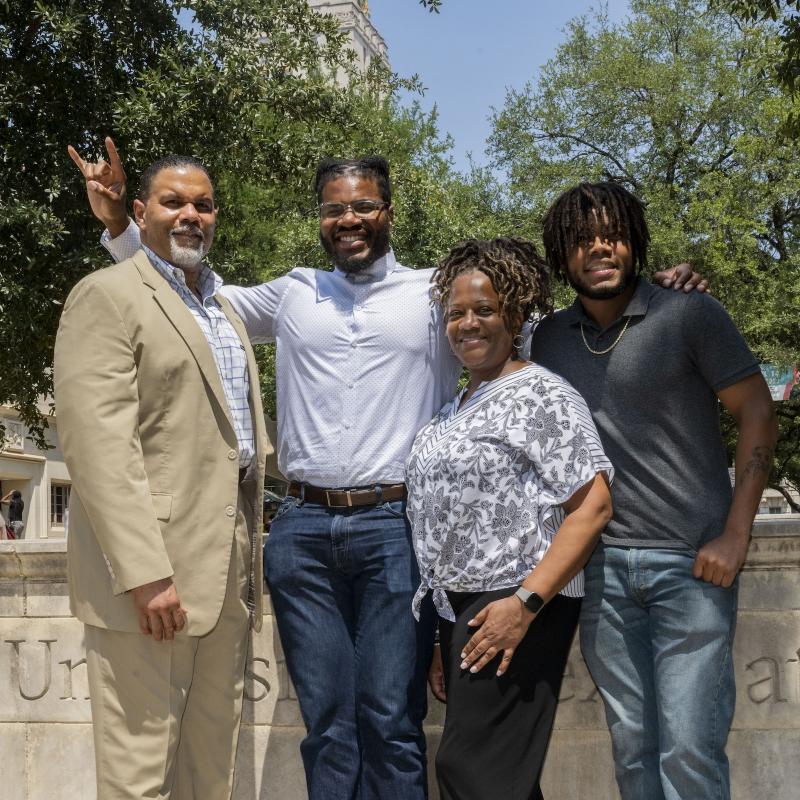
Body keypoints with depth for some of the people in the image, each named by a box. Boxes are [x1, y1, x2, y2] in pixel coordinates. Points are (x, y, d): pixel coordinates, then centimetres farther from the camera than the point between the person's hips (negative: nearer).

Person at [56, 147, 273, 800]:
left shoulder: (225, 309, 21)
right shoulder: (107, 295, -5)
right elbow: (98, 444, -16)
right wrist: (145, 573, -23)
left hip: (228, 574, 8)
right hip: (150, 571, -8)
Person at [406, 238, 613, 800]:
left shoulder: (542, 394, -8)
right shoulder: (458, 407, 17)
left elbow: (593, 505, -16)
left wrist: (526, 602, -22)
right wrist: (443, 642, 19)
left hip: (513, 609, -8)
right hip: (460, 607, 8)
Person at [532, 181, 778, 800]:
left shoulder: (692, 316, -3)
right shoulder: (547, 341, 9)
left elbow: (757, 413, -3)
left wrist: (735, 537, -9)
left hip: (691, 564, -3)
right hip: (601, 567, 4)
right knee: (632, 746, 11)